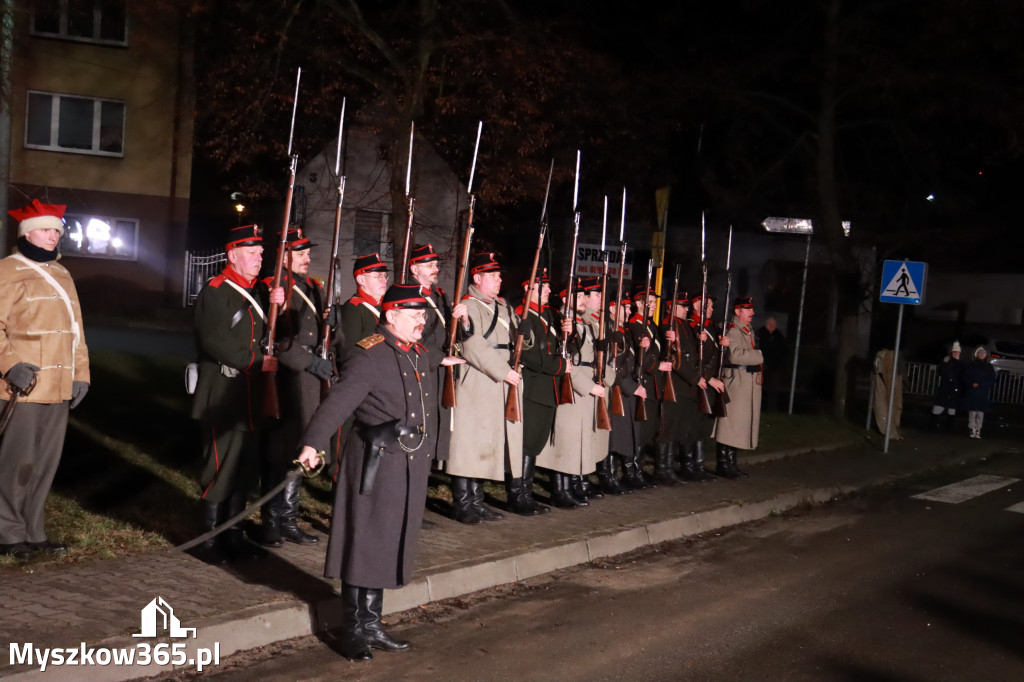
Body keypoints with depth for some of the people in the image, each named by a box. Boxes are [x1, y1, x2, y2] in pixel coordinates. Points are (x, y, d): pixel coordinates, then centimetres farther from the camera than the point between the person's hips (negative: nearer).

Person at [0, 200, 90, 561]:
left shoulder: (61, 274, 18)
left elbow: (74, 327, 21)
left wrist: (81, 373, 14)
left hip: (58, 389, 7)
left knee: (46, 463, 11)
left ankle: (33, 532, 20)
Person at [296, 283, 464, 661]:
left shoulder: (420, 354, 12)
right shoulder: (368, 355, -15)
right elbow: (338, 401, -27)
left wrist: (442, 359, 59)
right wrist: (314, 443, -38)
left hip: (411, 466, 8)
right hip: (377, 463, -8)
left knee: (388, 546, 13)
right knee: (364, 545, 0)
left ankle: (371, 626, 23)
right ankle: (353, 633, 10)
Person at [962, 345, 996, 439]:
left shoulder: (989, 367, 8)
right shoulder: (970, 365, 7)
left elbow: (992, 381, 2)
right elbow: (965, 378, 4)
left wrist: (979, 384, -10)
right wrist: (972, 384, -14)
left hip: (983, 393, 0)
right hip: (971, 392, 0)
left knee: (980, 412, -5)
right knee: (972, 411, -5)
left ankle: (978, 431, -2)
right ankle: (973, 430, 0)